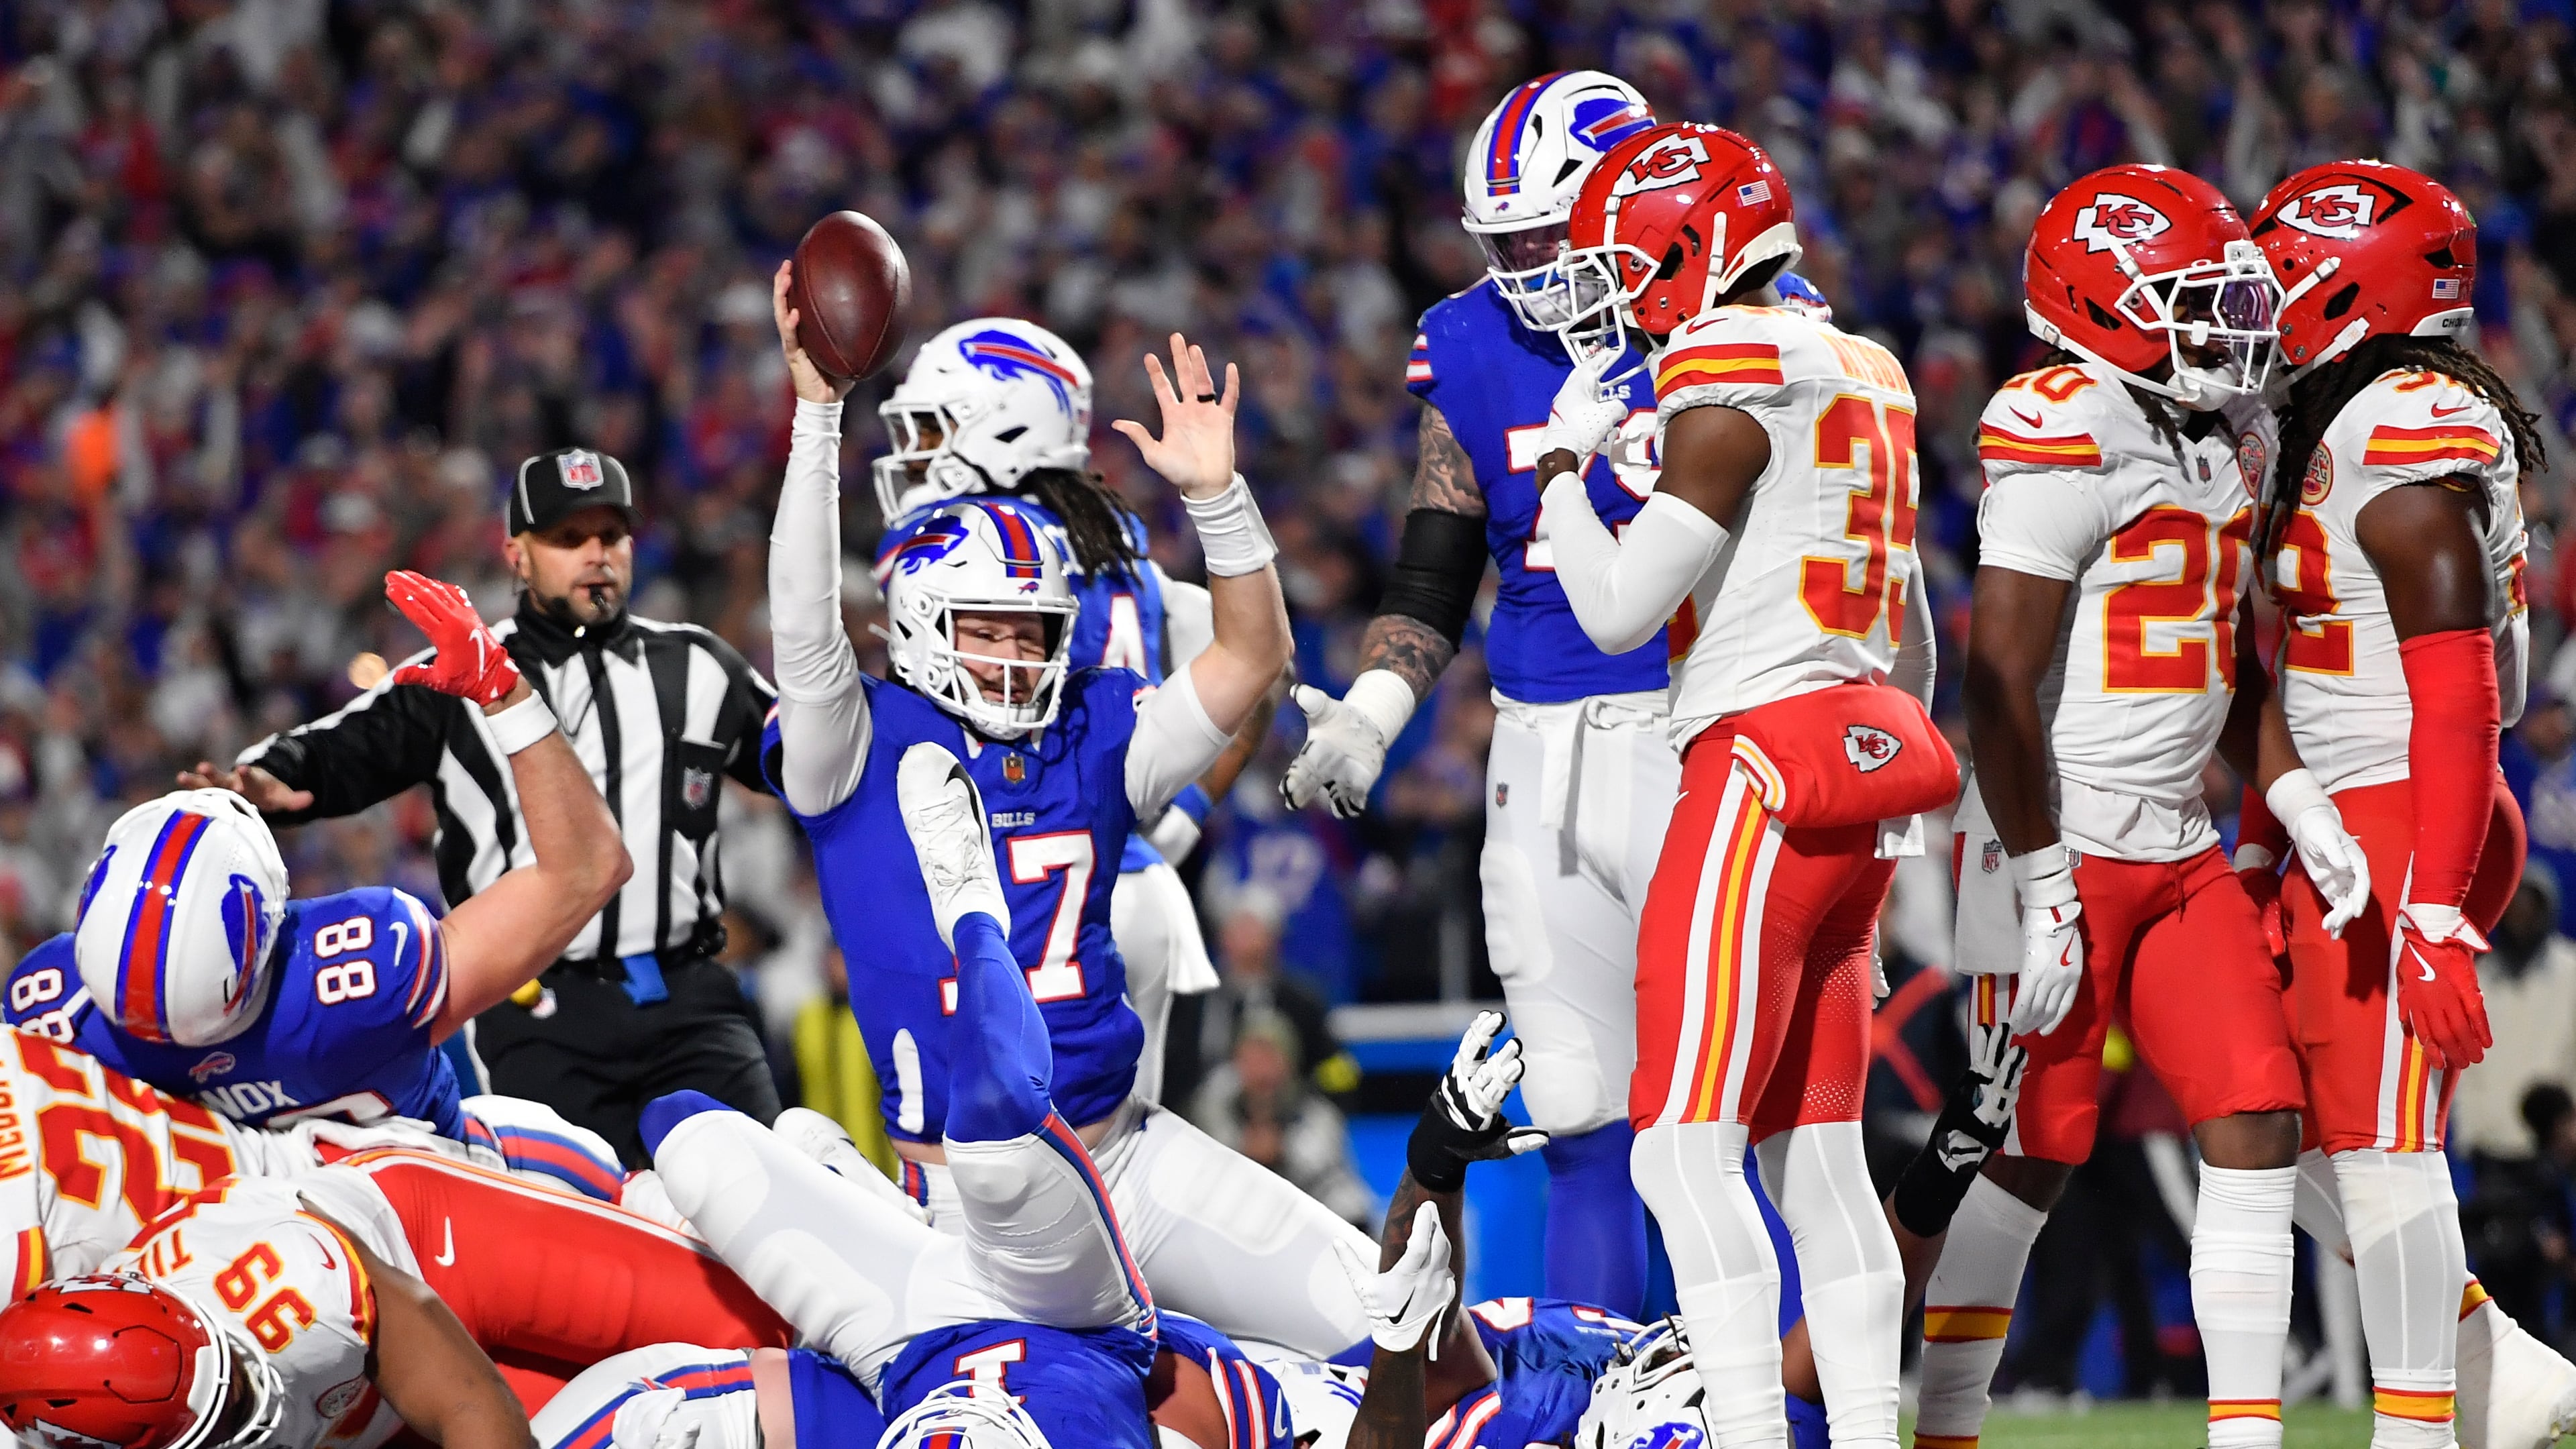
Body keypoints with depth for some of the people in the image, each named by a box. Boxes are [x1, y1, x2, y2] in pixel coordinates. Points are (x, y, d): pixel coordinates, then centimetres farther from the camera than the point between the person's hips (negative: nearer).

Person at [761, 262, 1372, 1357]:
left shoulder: (1093, 736, 8)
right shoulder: (865, 749, -4)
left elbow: (1253, 655, 2)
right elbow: (805, 631, -19)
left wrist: (1215, 489, -12)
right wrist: (817, 415, -27)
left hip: (1130, 1156, 5)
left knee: (1373, 1325, 2)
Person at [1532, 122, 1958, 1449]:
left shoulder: (1729, 380, -11)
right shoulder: (1863, 379, 17)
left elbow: (1618, 612, -11)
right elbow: (1912, 640, 24)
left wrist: (1563, 464, 4)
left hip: (1764, 761, -9)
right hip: (1869, 751, 9)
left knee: (1685, 1151, -10)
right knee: (1816, 1154, 10)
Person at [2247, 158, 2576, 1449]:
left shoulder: (2402, 442, -16)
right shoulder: (2331, 428, 14)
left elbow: (2458, 693, -21)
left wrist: (2433, 909, -25)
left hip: (2404, 824, -10)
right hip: (2349, 829, 10)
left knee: (2377, 1140, -6)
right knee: (2291, 1132, 12)